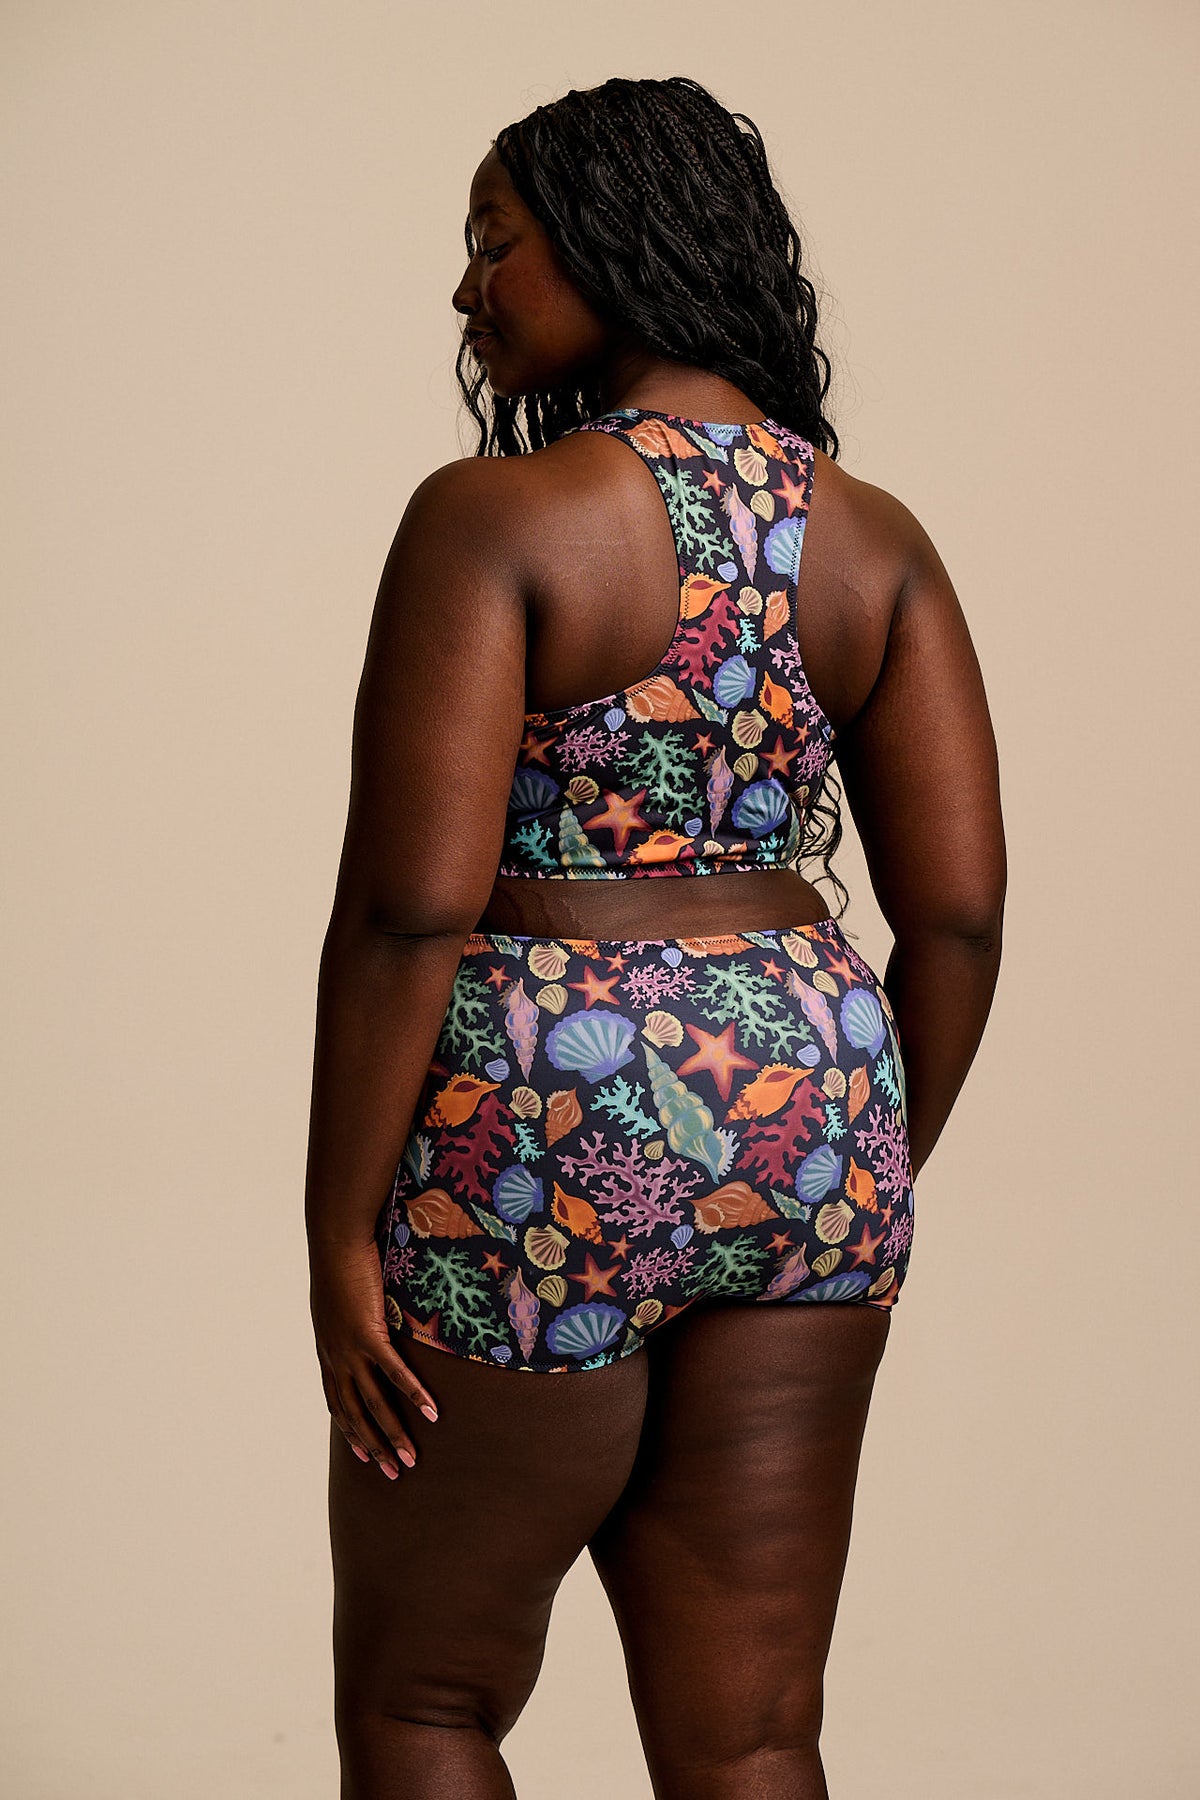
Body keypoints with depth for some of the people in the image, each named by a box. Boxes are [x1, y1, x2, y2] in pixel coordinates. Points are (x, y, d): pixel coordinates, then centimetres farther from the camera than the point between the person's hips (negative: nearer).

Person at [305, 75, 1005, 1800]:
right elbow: (959, 908, 3)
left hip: (542, 1155, -6)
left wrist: (340, 1240, -10)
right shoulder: (876, 538, 4)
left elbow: (407, 904, -18)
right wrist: (868, 1188, 14)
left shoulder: (494, 520, -13)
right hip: (792, 1127, 6)